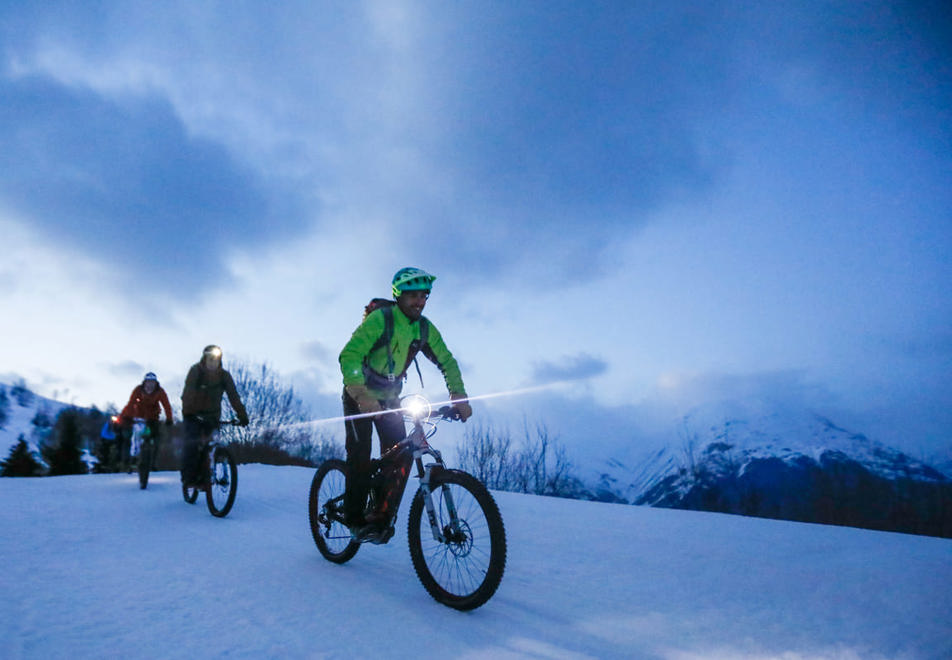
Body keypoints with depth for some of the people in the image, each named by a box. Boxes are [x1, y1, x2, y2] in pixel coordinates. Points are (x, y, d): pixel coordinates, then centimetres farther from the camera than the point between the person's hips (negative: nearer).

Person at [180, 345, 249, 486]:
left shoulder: (224, 375, -7)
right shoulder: (196, 370, -15)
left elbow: (233, 395, -14)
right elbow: (188, 393, -25)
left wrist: (242, 415, -24)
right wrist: (188, 412, -40)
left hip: (212, 415, 3)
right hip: (193, 413, -3)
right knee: (193, 443, -17)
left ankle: (202, 476, 6)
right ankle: (188, 477, -8)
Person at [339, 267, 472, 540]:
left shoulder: (425, 328, -7)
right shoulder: (379, 319, -24)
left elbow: (446, 362, -2)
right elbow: (349, 356, -33)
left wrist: (459, 396, -17)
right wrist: (363, 396, -46)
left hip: (389, 397, 5)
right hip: (360, 396, -5)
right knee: (360, 455, -11)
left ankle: (381, 518, 7)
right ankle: (355, 518, 7)